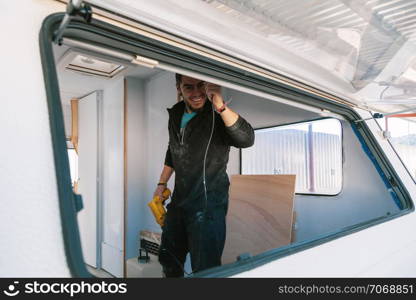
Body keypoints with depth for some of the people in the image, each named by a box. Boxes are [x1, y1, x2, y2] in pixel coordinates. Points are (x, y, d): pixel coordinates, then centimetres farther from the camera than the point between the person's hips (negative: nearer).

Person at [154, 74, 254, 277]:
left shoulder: (217, 117, -15)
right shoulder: (175, 115, 5)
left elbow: (246, 139, -35)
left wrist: (220, 106, -43)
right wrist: (161, 184, 19)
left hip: (208, 204, -7)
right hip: (179, 200, 7)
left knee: (205, 269, -1)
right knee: (168, 258, 23)